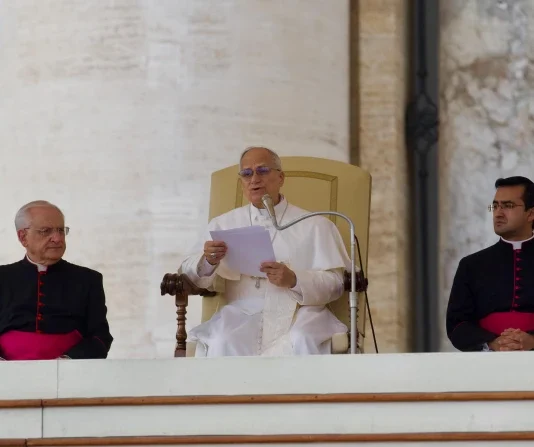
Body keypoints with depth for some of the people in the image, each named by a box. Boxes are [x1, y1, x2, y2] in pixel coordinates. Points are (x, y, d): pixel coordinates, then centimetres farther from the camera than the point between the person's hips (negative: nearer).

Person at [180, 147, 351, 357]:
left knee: (301, 344, -36)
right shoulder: (223, 224, 22)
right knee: (220, 344, -33)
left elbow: (336, 283, 4)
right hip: (242, 313, 1)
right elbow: (189, 275, 14)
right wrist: (207, 261, -11)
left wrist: (294, 280, -15)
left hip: (297, 314, -1)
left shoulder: (315, 226, 15)